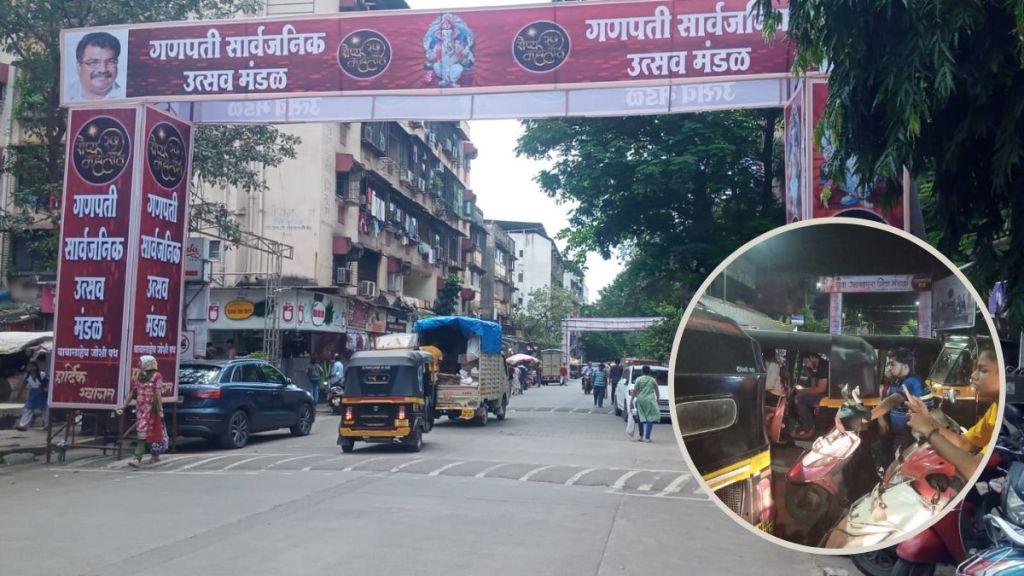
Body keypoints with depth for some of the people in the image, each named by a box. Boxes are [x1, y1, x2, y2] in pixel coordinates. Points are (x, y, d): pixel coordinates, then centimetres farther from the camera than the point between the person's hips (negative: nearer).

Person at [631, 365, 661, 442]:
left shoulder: (638, 379, 3)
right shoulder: (653, 380, 5)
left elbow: (634, 391, -3)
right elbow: (657, 391, 12)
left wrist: (632, 399, 2)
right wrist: (658, 398, 26)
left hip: (640, 400, 1)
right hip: (650, 401, -1)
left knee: (640, 418, 16)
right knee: (651, 418, -1)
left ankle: (641, 436, 24)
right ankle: (647, 437, -11)